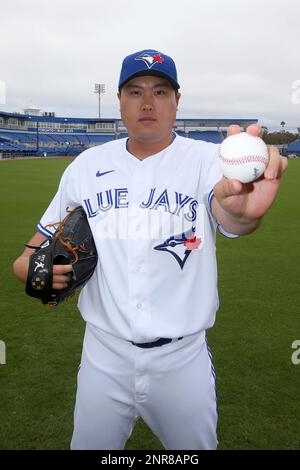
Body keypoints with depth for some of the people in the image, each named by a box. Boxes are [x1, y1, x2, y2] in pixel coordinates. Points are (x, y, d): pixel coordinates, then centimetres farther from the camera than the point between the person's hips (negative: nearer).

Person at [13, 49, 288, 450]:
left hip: (184, 359, -2)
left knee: (197, 443, 18)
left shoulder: (204, 158, -10)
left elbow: (224, 212, -33)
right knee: (89, 444, 19)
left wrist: (242, 209, -57)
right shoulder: (86, 165, 2)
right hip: (104, 356, 3)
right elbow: (47, 236, 11)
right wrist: (29, 263, -12)